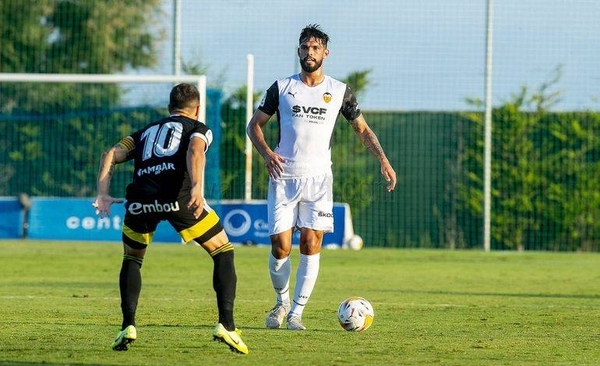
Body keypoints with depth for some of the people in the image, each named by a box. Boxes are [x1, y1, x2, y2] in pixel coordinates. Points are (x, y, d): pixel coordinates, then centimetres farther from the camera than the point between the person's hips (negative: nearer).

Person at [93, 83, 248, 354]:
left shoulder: (146, 132, 34)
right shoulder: (198, 129, 22)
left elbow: (111, 155, 19)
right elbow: (195, 152, -2)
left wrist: (103, 194, 10)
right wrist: (197, 188, -17)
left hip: (141, 197, 3)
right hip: (178, 196, -3)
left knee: (132, 259, 28)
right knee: (223, 253, 12)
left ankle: (128, 326, 13)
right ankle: (226, 325, 0)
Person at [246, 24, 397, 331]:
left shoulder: (339, 92, 7)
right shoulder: (282, 88, 5)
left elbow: (362, 129, 16)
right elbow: (254, 125, 10)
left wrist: (383, 161, 2)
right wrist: (266, 152, -10)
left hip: (318, 178, 0)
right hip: (283, 177, 0)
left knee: (311, 244, -10)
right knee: (280, 246, -5)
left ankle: (297, 311, -2)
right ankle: (282, 302, 20)